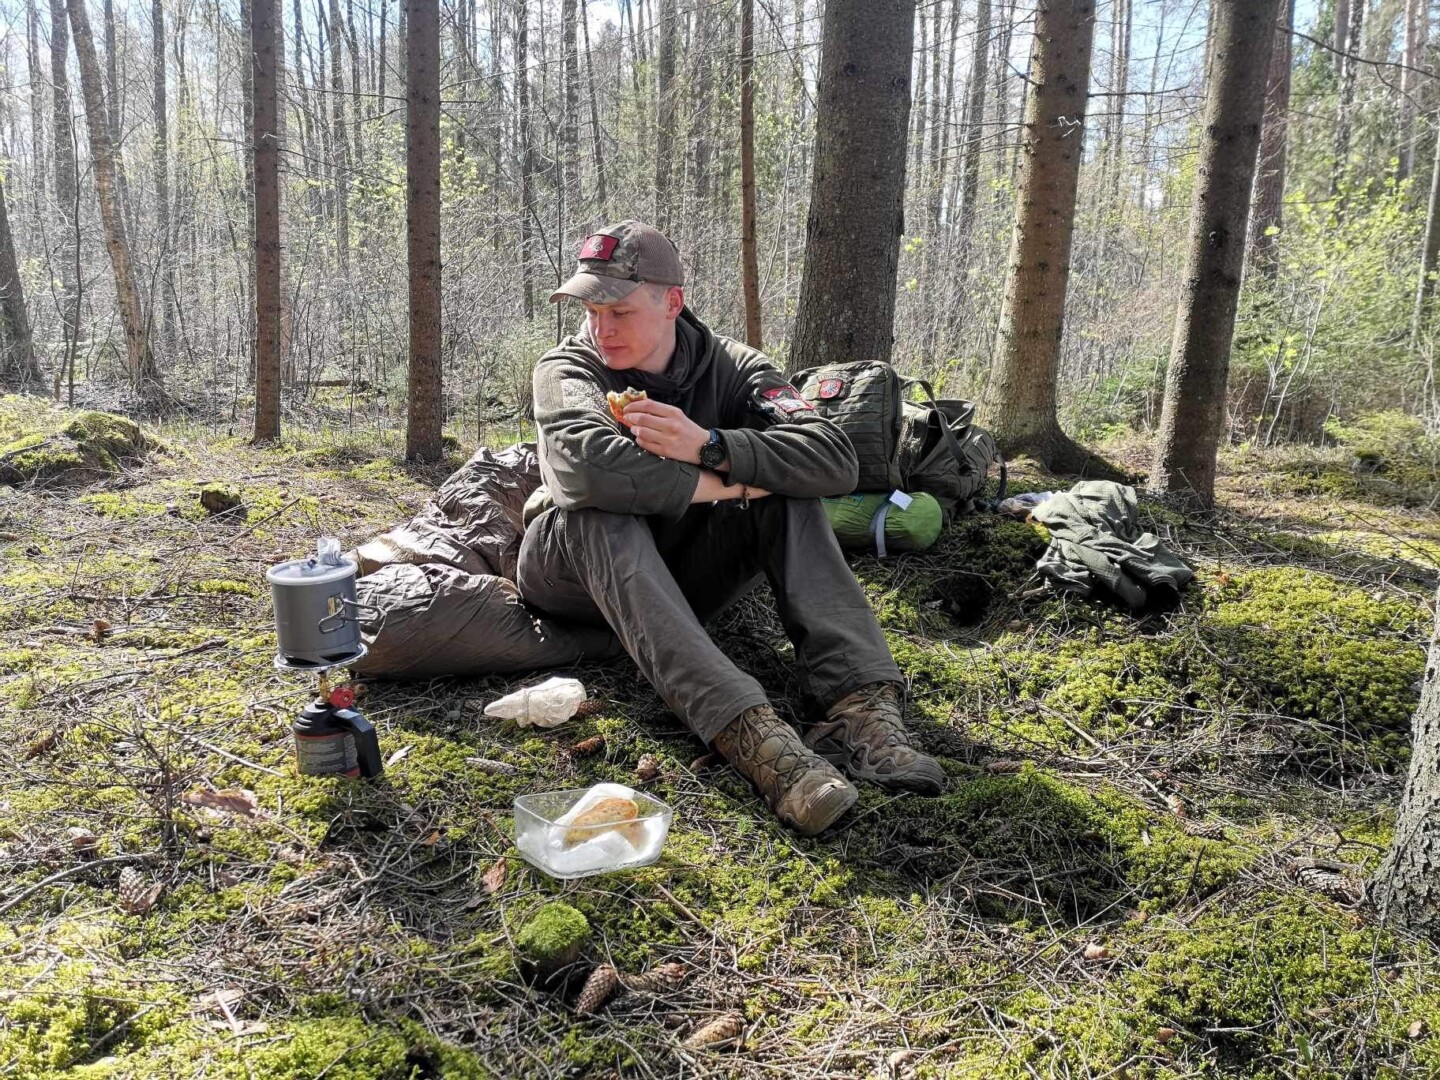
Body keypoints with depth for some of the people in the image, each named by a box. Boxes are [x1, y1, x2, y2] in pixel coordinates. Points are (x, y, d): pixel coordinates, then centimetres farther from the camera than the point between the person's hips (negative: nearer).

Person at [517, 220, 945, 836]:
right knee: (599, 515, -35)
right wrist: (724, 486, -30)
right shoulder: (567, 369, -13)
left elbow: (836, 459, -24)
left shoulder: (730, 367, -7)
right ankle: (748, 732, -53)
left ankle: (860, 703, -37)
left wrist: (709, 446, -34)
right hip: (582, 578, -2)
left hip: (683, 574, 3)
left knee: (786, 491, -19)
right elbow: (588, 465, -38)